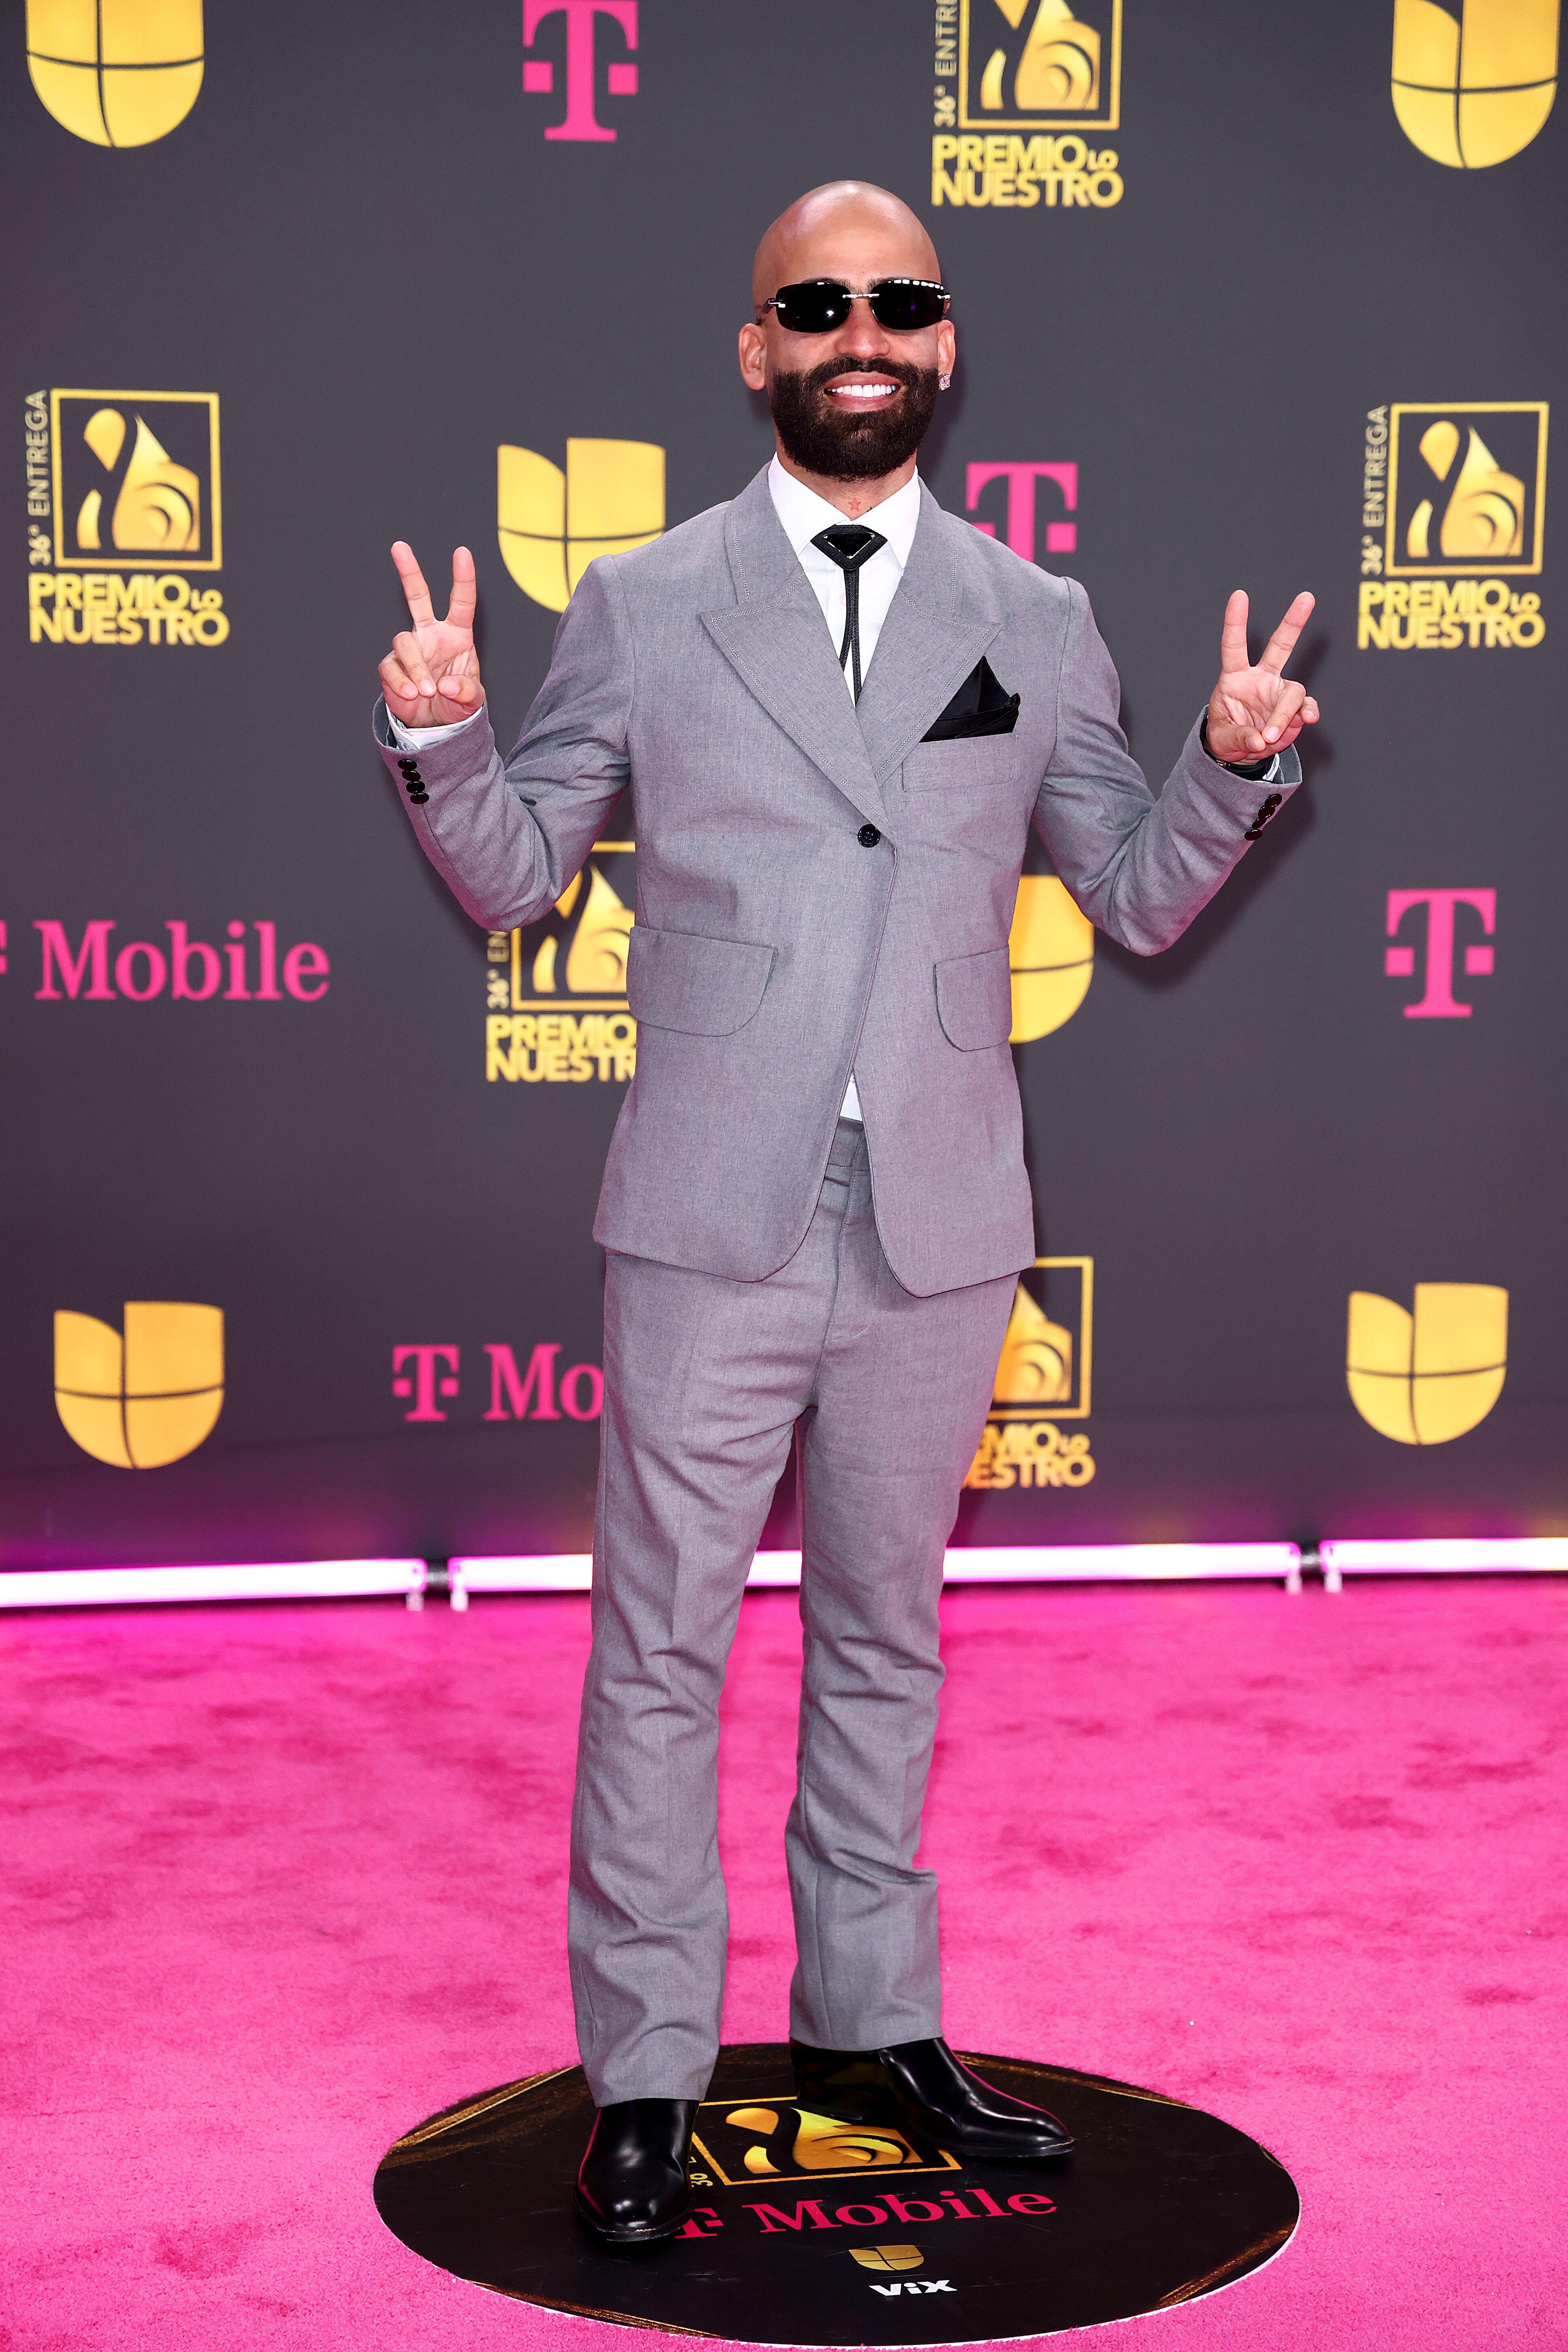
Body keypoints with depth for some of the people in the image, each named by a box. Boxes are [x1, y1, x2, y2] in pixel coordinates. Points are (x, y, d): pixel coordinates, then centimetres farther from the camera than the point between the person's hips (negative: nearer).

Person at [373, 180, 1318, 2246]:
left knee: (884, 1641, 16)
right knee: (662, 1655, 3)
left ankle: (871, 2022, 30)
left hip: (940, 1238, 2)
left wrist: (1235, 763, -7)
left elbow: (1139, 899, 11)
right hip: (713, 1230, -2)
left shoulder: (1035, 622, 8)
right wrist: (441, 736, -13)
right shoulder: (641, 606, 3)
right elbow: (518, 874, 6)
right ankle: (647, 2076, 14)